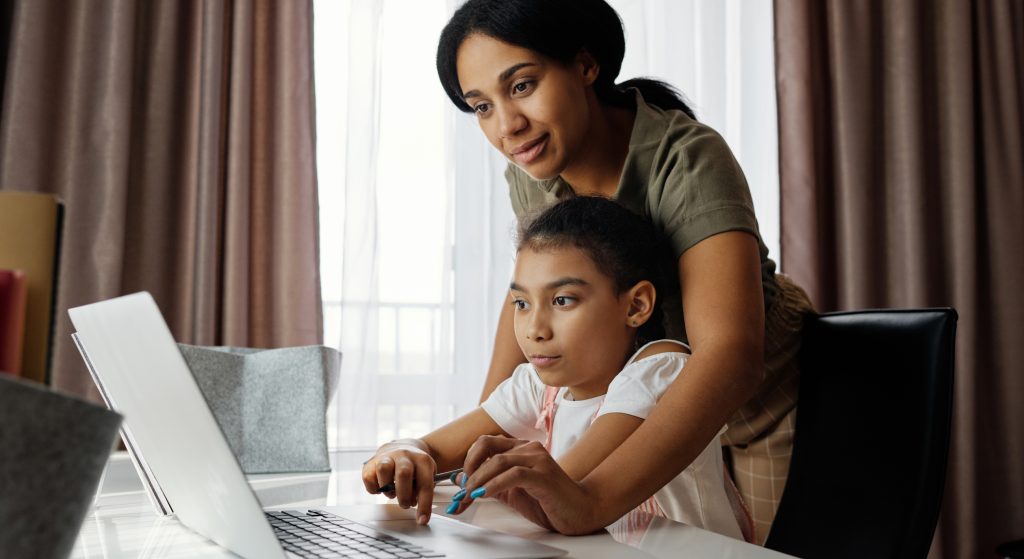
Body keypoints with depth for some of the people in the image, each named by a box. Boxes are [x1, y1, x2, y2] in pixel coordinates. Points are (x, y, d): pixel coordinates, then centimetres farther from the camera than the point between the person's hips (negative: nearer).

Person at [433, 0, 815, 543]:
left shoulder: (687, 161, -32)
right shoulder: (531, 169, -13)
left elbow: (731, 358, -44)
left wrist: (590, 502, -57)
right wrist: (483, 434, -8)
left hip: (764, 401, -5)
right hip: (659, 411, 5)